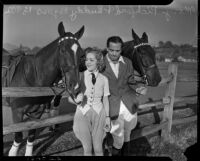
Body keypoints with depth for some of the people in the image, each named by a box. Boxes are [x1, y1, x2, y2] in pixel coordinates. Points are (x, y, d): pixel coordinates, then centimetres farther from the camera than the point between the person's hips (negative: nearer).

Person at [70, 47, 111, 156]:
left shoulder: (103, 79, -3)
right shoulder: (79, 77, -6)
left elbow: (105, 99, 4)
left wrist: (107, 117, 3)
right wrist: (76, 99, -22)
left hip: (98, 113, 1)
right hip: (83, 113, 0)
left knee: (98, 147, 11)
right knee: (87, 148, 13)